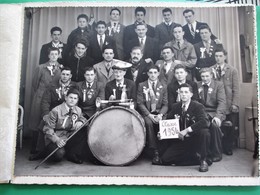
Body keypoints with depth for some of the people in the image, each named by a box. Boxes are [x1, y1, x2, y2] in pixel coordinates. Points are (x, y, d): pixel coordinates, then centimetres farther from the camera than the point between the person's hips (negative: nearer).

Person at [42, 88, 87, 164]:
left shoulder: (78, 110, -1)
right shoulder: (56, 111, -16)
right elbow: (48, 129, -15)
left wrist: (79, 123, -14)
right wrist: (57, 140, -28)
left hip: (69, 138, 5)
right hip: (54, 139, -5)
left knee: (83, 132, -19)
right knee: (59, 153, -34)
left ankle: (73, 155, -3)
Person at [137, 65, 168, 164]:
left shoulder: (163, 87, 12)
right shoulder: (141, 86, 8)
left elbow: (165, 104, 6)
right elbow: (140, 103, -1)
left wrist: (160, 114, -15)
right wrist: (149, 115, -15)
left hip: (159, 113, 1)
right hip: (146, 113, -1)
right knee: (149, 123, -34)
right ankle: (155, 152, -28)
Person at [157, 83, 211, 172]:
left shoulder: (198, 106, -10)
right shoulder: (175, 106, 4)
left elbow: (205, 122, -28)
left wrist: (187, 130, -33)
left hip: (194, 139, -4)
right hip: (180, 140, 5)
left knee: (204, 132, -36)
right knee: (164, 159, -7)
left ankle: (203, 160, -11)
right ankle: (196, 158, 5)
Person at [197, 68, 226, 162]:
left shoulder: (219, 85, 4)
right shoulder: (197, 85, 12)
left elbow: (222, 102, -8)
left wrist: (218, 116, -25)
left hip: (214, 112, -2)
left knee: (214, 125, -33)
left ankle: (217, 154, -11)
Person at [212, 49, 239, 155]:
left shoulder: (232, 70, 3)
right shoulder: (210, 70, 4)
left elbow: (236, 89, -1)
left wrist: (235, 104, -7)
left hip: (229, 105, 0)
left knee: (230, 128, 5)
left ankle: (228, 148, 20)